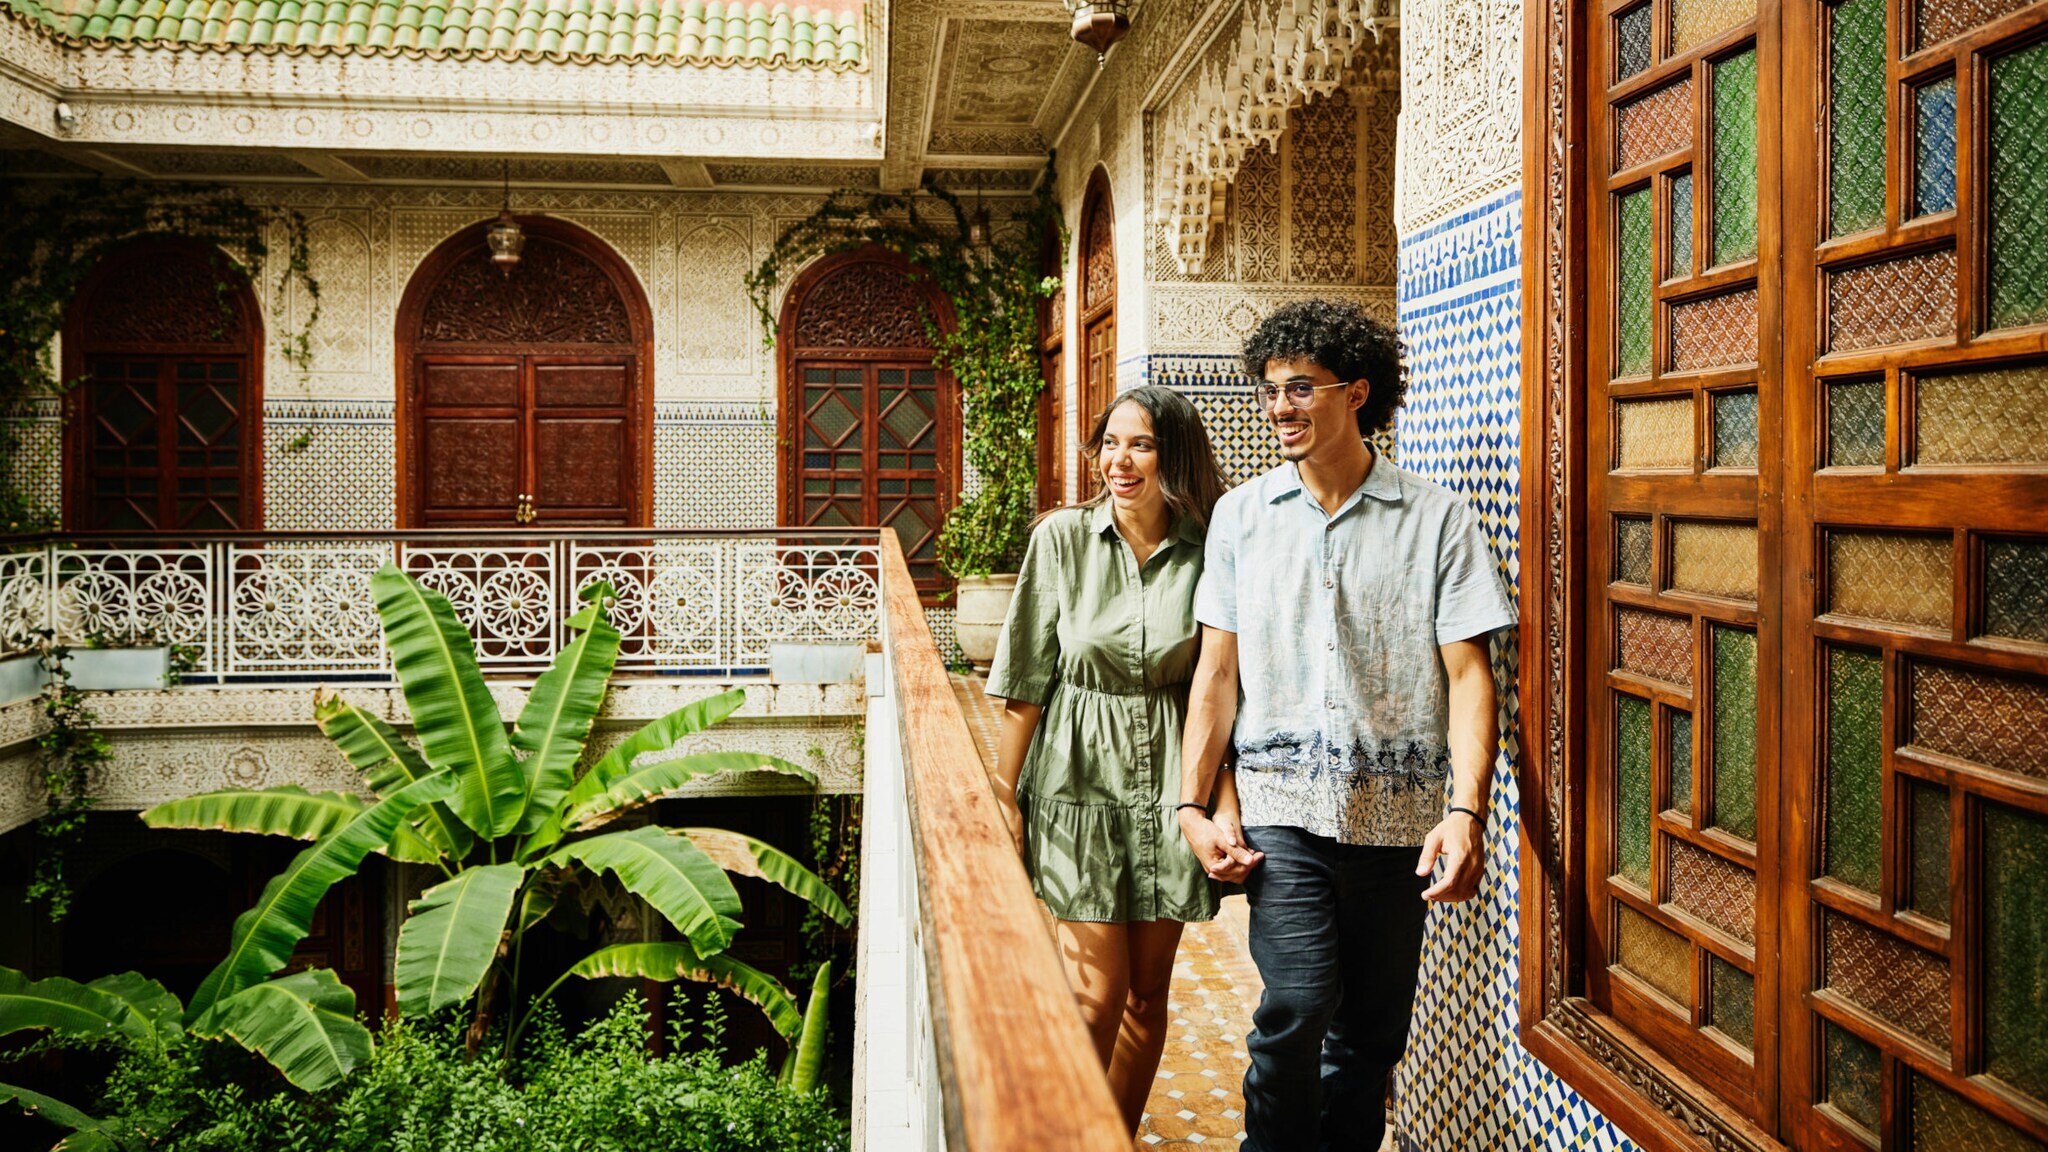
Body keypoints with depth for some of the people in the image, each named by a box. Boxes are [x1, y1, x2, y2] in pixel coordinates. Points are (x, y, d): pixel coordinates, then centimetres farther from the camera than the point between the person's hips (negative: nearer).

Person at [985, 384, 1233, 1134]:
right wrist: (1004, 791, -2)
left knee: (1147, 992, 12)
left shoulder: (1203, 551, -3)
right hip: (1079, 776, -2)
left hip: (1166, 783, 2)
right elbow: (1027, 682, -3)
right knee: (1096, 994, -5)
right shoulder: (1062, 537, -6)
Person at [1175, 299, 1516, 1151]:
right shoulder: (1242, 516, 7)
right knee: (1297, 1005, -16)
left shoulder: (1437, 520, 2)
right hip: (1282, 804, 0)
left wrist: (1467, 813, -13)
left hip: (1397, 813, 0)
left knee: (1372, 1032, 9)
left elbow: (1467, 673, -2)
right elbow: (1218, 670, 9)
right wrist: (1192, 804, 1)